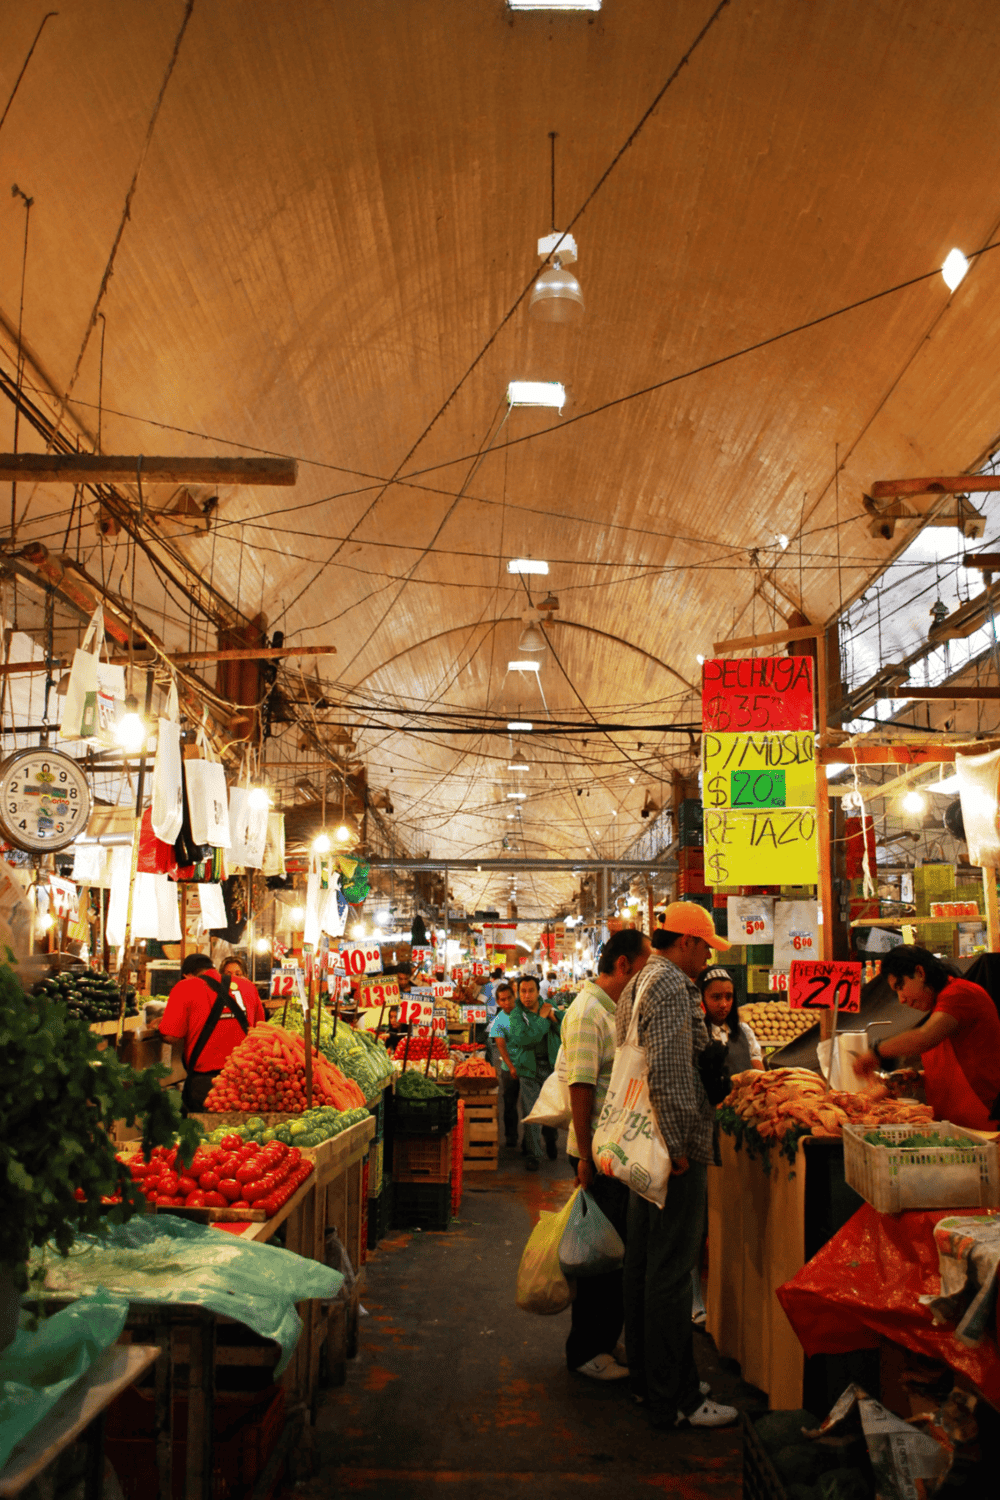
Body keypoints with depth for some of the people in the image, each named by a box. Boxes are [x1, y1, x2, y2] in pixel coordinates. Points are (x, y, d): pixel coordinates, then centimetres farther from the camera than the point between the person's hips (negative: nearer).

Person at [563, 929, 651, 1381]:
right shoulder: (587, 1012, -17)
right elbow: (580, 1086, -21)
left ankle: (605, 1340, 28)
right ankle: (585, 1352, 13)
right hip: (598, 1153, -9)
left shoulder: (614, 1008, 13)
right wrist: (586, 1156, -21)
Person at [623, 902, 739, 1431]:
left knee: (644, 1261, 16)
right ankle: (674, 1399, 4)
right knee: (671, 1271, -4)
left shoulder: (645, 980, 16)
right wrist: (679, 1144, -22)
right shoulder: (671, 985, -16)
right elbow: (668, 1071, -25)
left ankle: (647, 1377, 27)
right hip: (674, 1147, -11)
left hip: (649, 1145, 11)